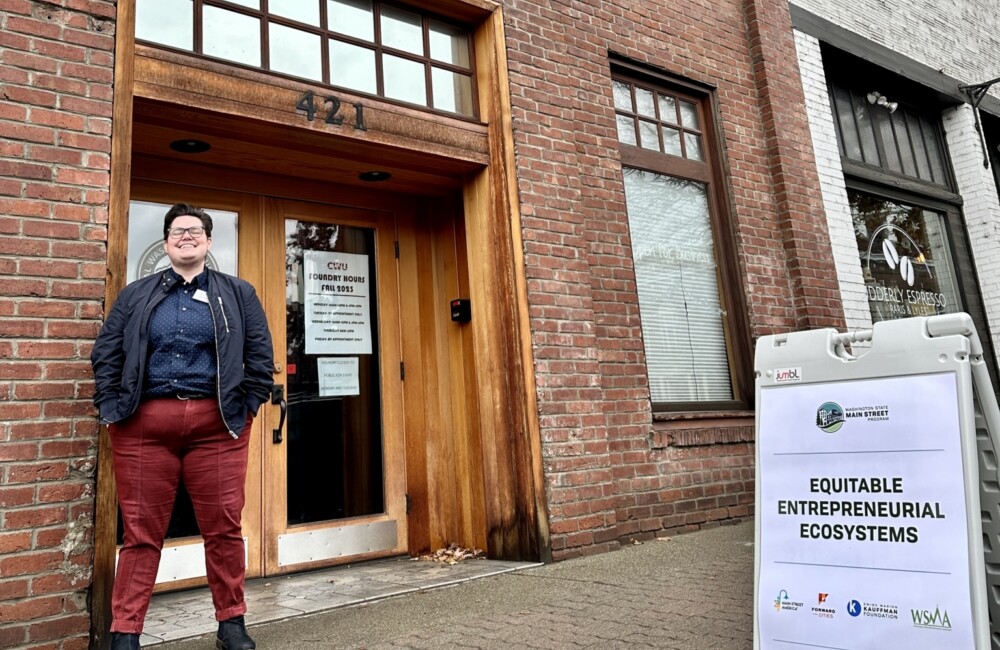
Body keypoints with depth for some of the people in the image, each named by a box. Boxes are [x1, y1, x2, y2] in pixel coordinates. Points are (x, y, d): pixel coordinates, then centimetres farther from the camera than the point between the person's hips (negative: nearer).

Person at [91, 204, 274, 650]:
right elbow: (106, 354, 11)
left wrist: (246, 408, -2)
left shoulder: (238, 294, 11)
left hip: (216, 424, 0)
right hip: (144, 424, 1)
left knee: (224, 527, 4)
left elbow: (260, 356, 6)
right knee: (141, 531, 6)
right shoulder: (136, 295, 14)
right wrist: (112, 408, 1)